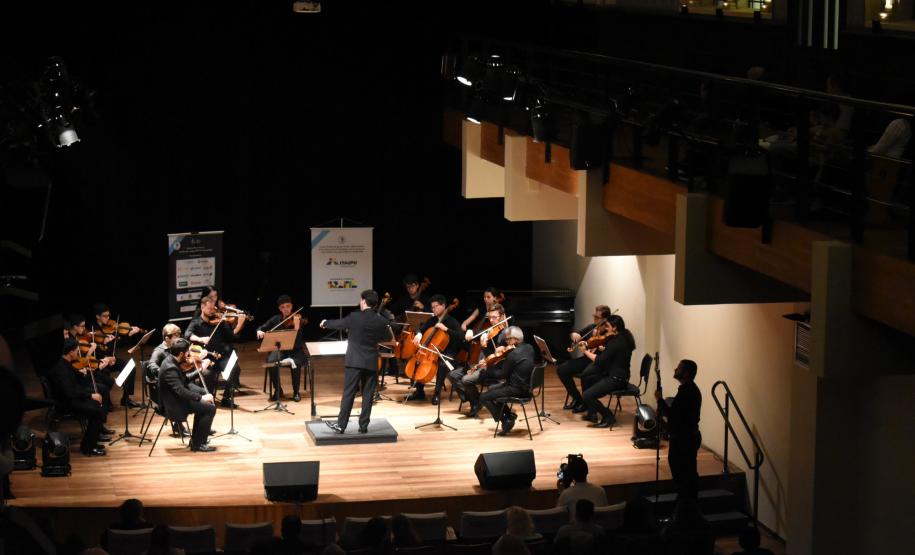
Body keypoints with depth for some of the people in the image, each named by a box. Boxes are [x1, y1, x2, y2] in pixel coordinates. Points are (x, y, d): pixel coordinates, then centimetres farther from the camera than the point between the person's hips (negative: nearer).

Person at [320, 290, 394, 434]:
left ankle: (341, 425, 1)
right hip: (371, 363, 3)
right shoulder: (381, 320, -1)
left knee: (348, 393, 0)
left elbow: (338, 324, 7)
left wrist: (325, 323, 28)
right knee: (368, 395, 6)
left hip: (354, 361, -3)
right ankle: (363, 426, 8)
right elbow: (388, 338, 15)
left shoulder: (354, 317, -9)